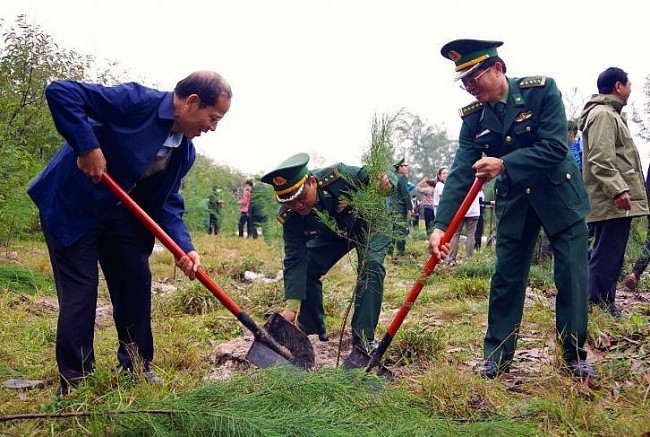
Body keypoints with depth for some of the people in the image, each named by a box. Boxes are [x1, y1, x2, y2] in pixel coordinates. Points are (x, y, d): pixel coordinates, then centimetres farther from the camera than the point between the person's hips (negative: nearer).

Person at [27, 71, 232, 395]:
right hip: (71, 207, -7)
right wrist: (87, 147, -33)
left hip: (121, 214, 7)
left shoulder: (185, 152, -1)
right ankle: (74, 384, 8)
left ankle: (136, 369, 22)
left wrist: (184, 247, -14)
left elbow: (168, 202, 1)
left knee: (136, 287, 6)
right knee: (79, 293, -6)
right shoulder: (137, 102, -24)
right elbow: (60, 92, -28)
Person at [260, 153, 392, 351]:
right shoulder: (289, 217, -27)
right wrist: (292, 307, -31)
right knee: (305, 269, -11)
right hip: (332, 235, 3)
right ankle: (313, 331, 10)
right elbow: (295, 260, -24)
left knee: (371, 267, -27)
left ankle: (363, 338, -20)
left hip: (369, 224, -3)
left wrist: (386, 180, -50)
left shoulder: (340, 176, -38)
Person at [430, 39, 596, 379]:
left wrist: (504, 164, -30)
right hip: (514, 202, 3)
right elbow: (461, 173, -13)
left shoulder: (541, 89, -17)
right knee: (506, 278, 2)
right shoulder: (473, 117, -7)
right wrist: (440, 226, -23)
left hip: (559, 195, -2)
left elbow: (556, 147, -23)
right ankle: (496, 358, 13)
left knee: (573, 275, -2)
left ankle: (575, 357, 13)